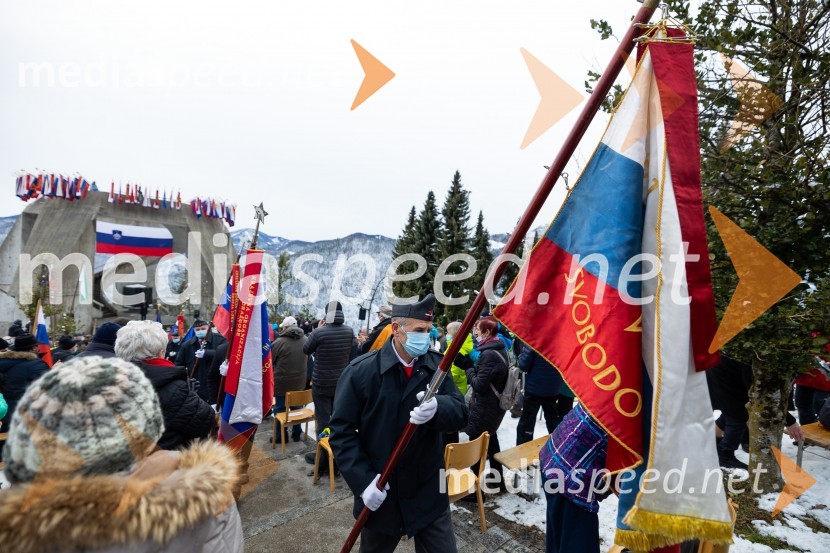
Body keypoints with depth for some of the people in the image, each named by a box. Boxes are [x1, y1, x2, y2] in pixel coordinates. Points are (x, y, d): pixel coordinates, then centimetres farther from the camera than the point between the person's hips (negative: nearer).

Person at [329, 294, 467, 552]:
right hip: (380, 494, -1)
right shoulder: (360, 371, -13)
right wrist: (363, 480, -18)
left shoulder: (437, 365, -5)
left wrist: (436, 408, -32)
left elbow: (460, 413, -10)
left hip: (429, 493, 1)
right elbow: (341, 431, -9)